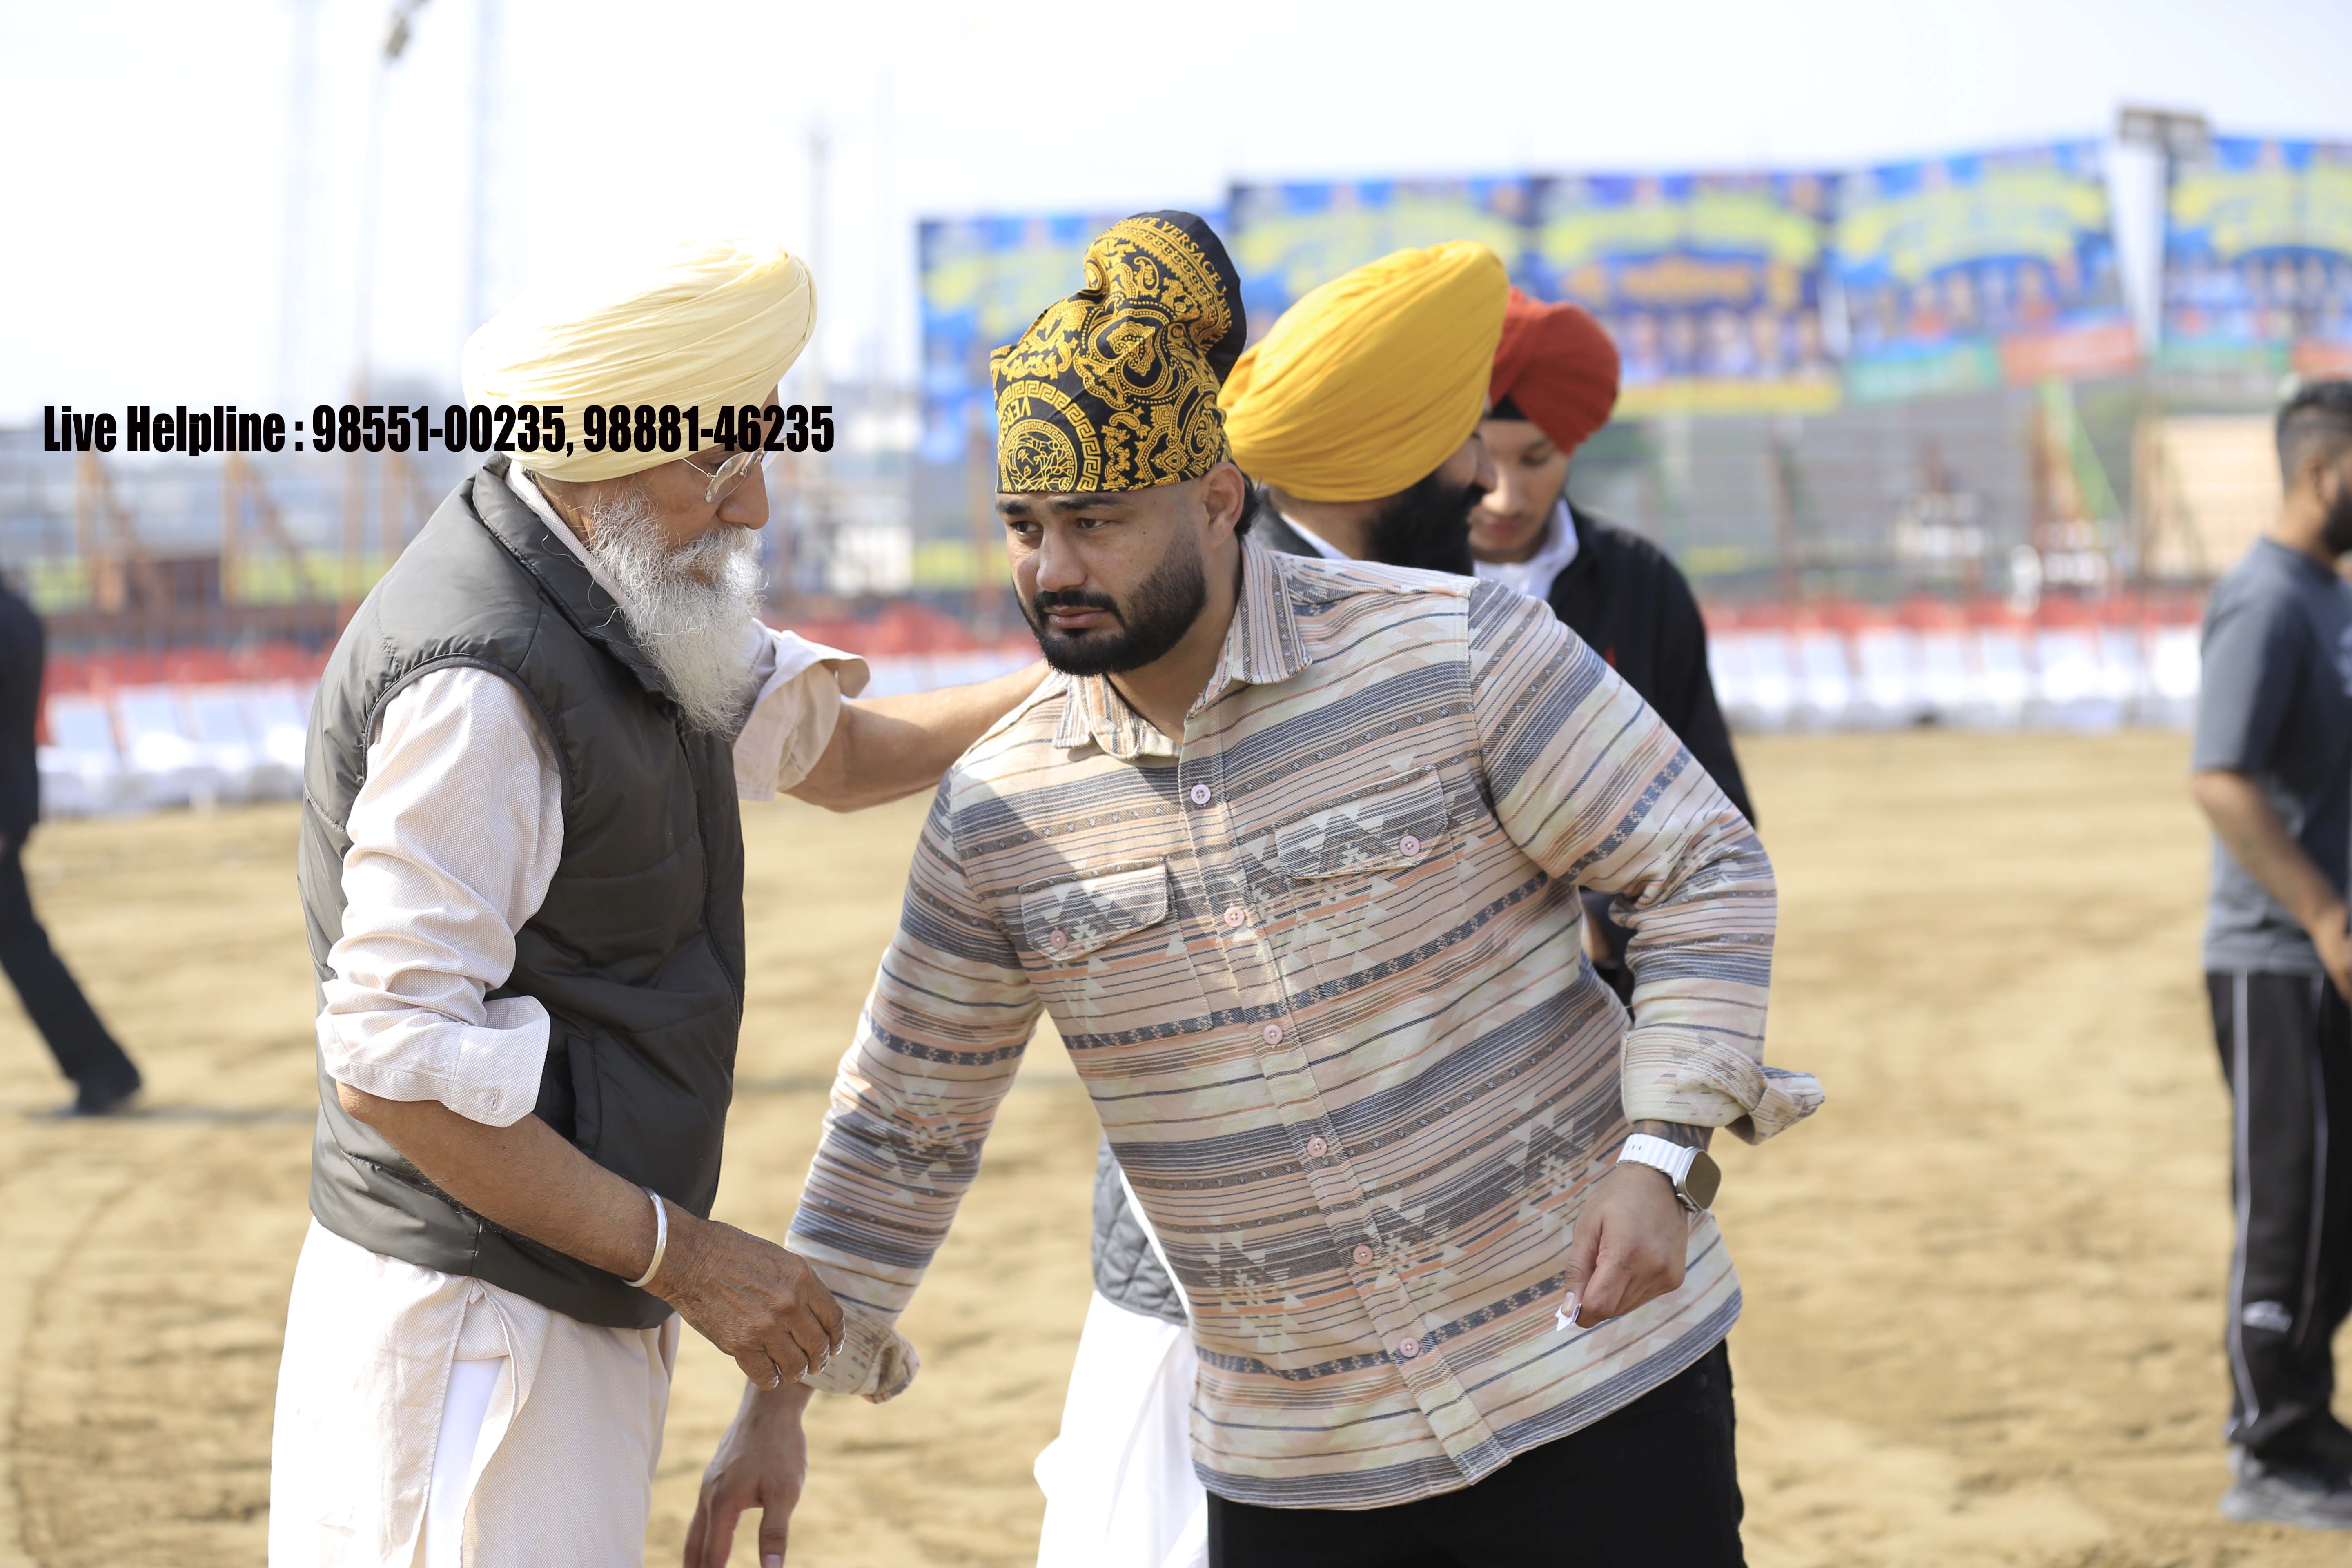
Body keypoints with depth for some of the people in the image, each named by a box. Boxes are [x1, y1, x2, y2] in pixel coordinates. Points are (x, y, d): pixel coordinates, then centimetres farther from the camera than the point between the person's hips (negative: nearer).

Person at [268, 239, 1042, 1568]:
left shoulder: (631, 602, 11)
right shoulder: (477, 683, -21)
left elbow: (832, 749, 28)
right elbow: (395, 1068, -23)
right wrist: (681, 1255, -18)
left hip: (575, 1315, 10)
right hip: (472, 1328, -10)